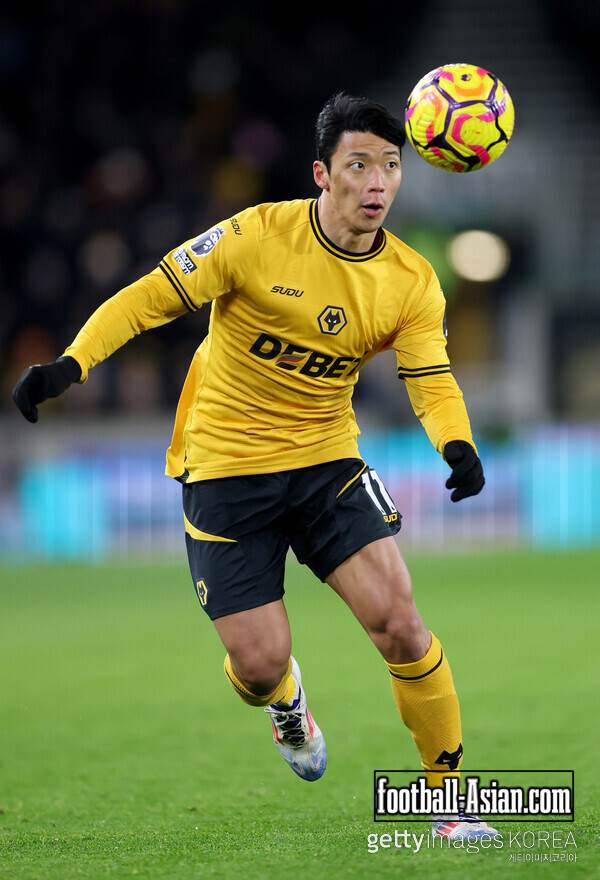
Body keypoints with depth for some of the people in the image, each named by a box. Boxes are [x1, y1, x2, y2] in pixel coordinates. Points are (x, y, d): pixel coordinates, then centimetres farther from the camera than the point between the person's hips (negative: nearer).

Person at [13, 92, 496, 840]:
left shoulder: (412, 282, -5)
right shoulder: (258, 236, -16)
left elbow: (431, 381, -13)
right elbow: (150, 298, -12)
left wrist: (457, 446, -35)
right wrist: (71, 364, -25)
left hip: (327, 461, 2)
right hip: (223, 465, -2)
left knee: (399, 624, -14)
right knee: (259, 664, -6)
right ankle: (283, 697, 35)